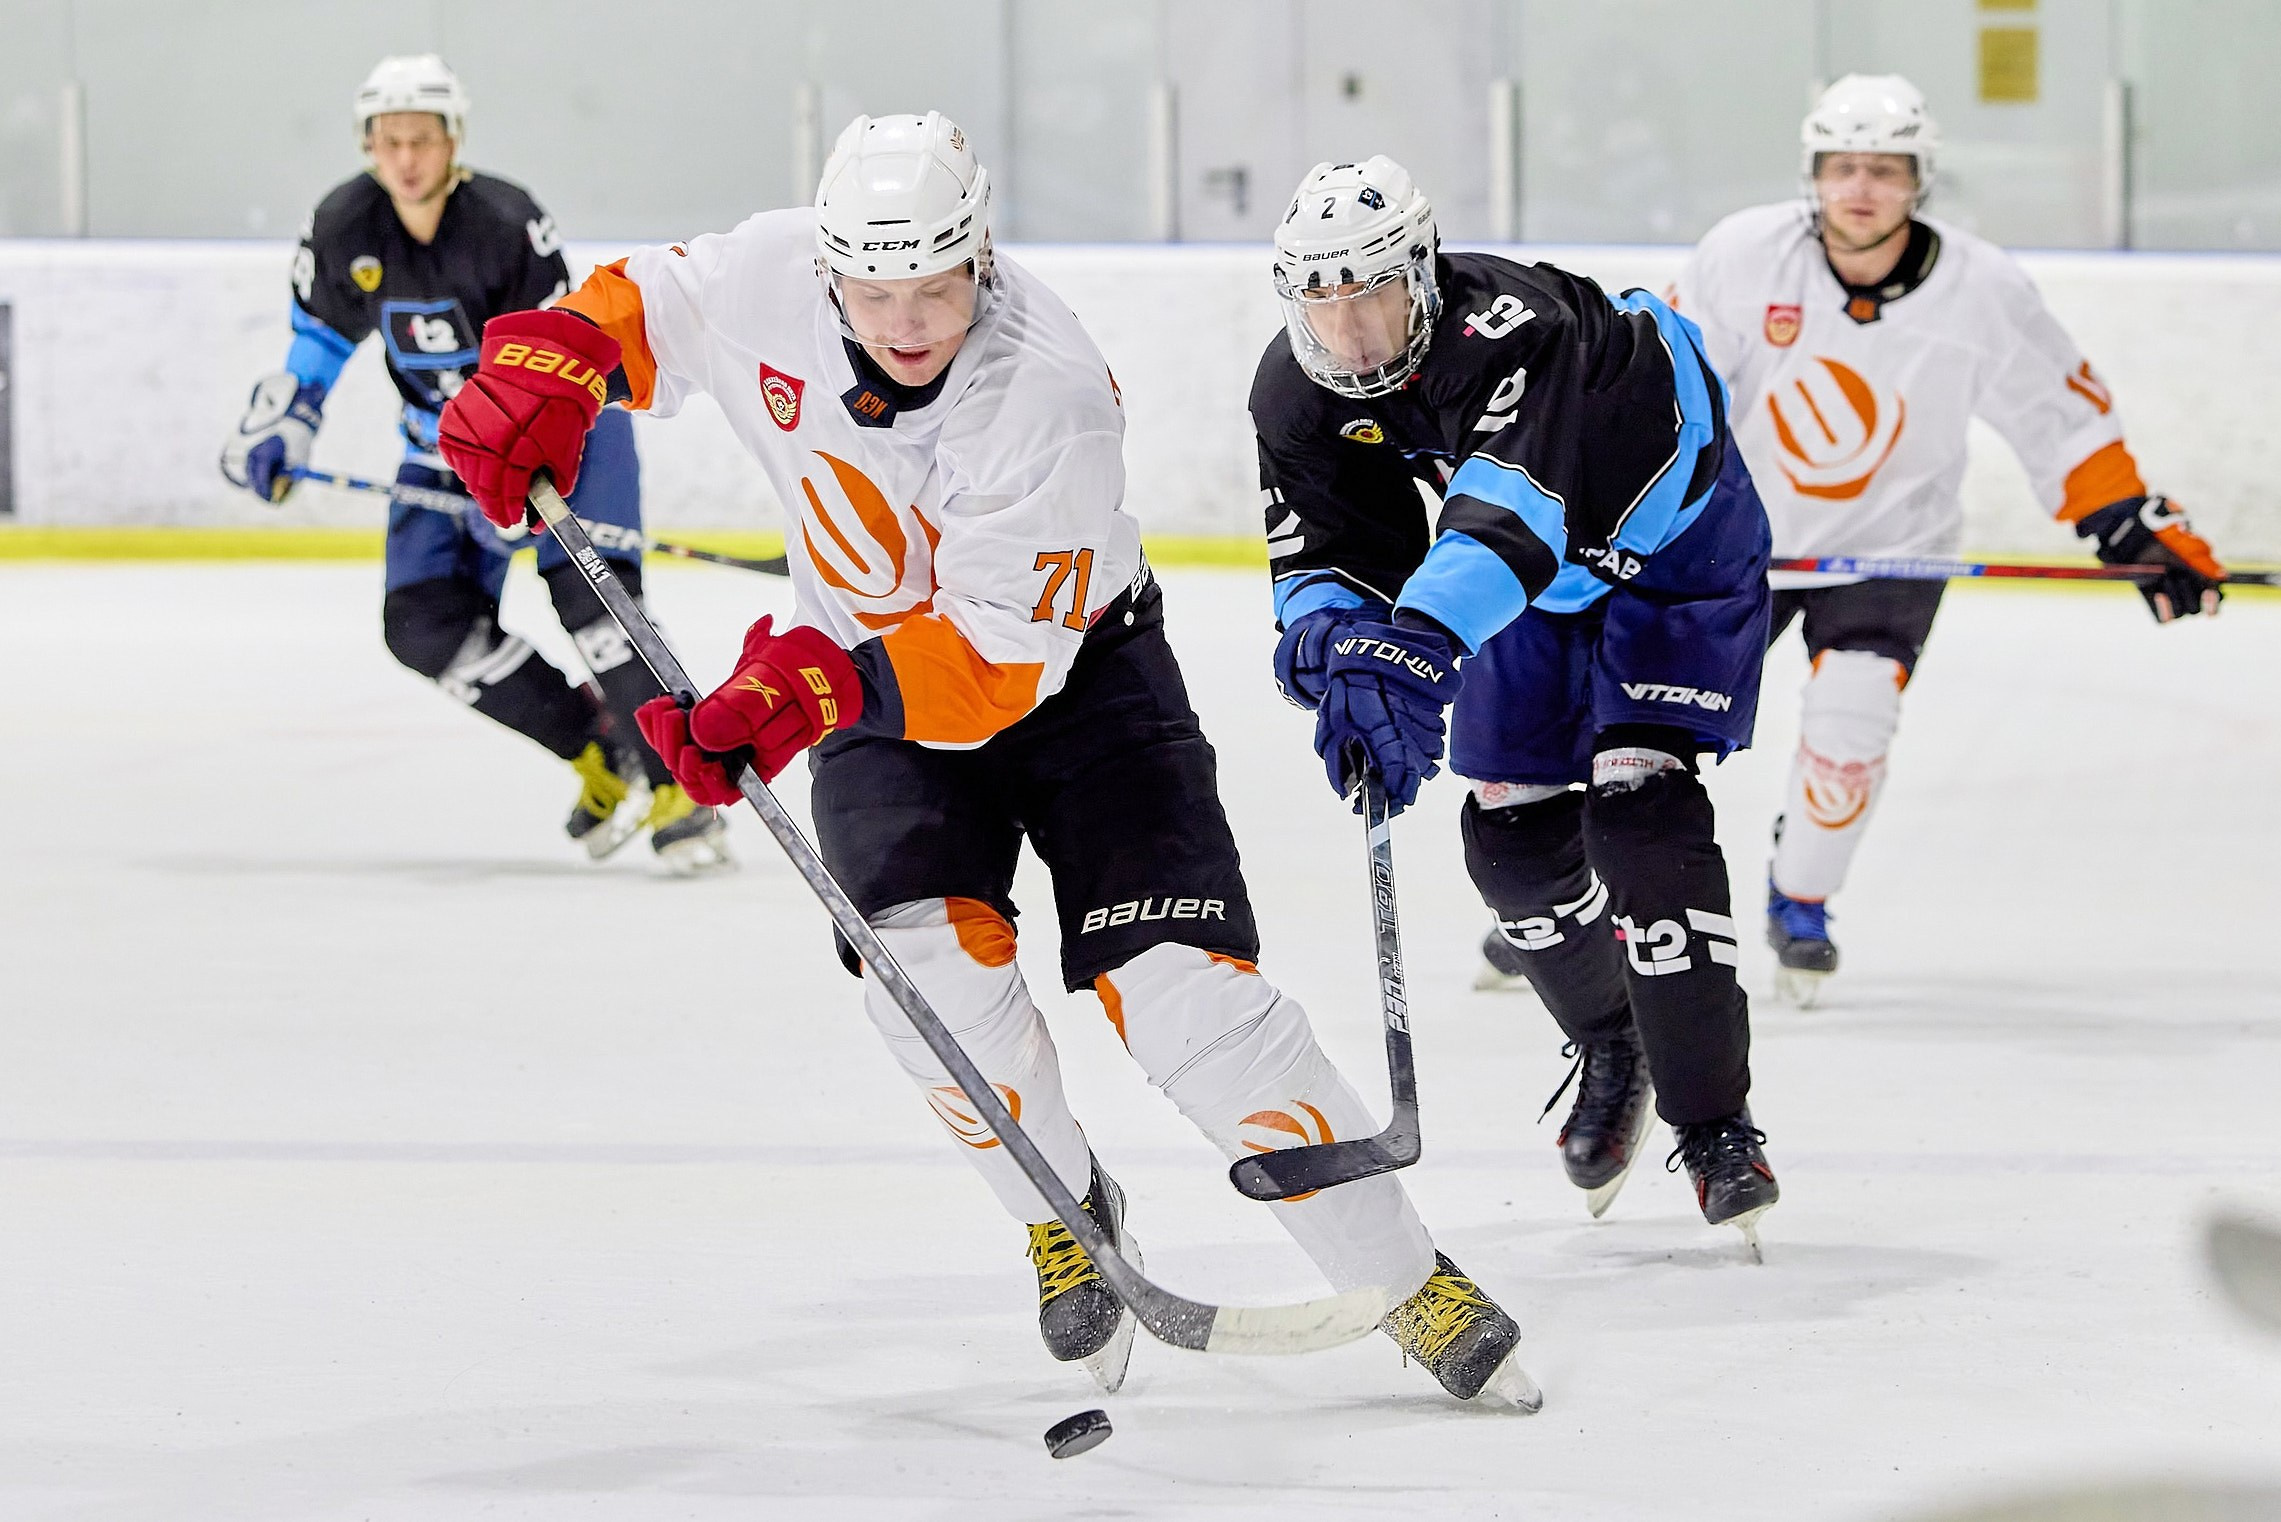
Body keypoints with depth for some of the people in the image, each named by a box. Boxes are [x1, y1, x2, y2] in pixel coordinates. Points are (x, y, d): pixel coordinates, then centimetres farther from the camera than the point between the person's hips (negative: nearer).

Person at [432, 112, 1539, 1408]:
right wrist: (543, 371, -19)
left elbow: (999, 658, -33)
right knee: (929, 954, -22)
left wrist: (809, 688, -46)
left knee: (1179, 983, -17)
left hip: (1075, 664, -4)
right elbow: (635, 309, 2)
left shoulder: (1053, 392, -32)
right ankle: (1069, 1215, 6)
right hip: (877, 677, 4)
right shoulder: (771, 281, -19)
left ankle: (1411, 1286, -6)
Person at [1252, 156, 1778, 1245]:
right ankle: (1613, 1053, 33)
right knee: (1511, 826, 4)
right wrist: (1328, 635, -43)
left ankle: (1714, 1123, -16)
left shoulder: (1516, 328, -41)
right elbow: (1325, 546, -18)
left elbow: (1510, 507, -55)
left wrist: (1419, 641, -70)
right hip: (1543, 578, 7)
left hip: (1674, 539, -7)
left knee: (1637, 807, -21)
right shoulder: (1298, 393, -18)